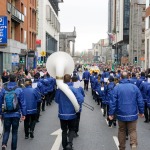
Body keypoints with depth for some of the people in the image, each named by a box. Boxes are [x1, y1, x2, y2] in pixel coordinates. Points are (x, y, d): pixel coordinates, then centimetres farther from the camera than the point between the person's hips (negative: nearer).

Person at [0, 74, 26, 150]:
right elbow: (22, 103, -5)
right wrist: (23, 113, 2)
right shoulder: (19, 90, -8)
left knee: (6, 131, 12)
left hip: (6, 114, 1)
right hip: (16, 114, -1)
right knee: (14, 132, 11)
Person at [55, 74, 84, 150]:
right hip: (71, 113, -2)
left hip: (62, 114, 2)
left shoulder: (59, 89, -8)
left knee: (64, 130, 17)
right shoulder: (73, 89, -15)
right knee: (71, 129, 15)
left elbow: (56, 100, 5)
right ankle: (69, 143, -7)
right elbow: (81, 98, -23)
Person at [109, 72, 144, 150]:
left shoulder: (117, 87, -6)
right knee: (132, 130, 6)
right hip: (132, 114, 0)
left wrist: (111, 113, -2)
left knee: (121, 131, 16)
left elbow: (113, 101, -9)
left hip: (121, 114, 0)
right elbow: (140, 101, 2)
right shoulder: (134, 87, -2)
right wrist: (141, 112, 13)